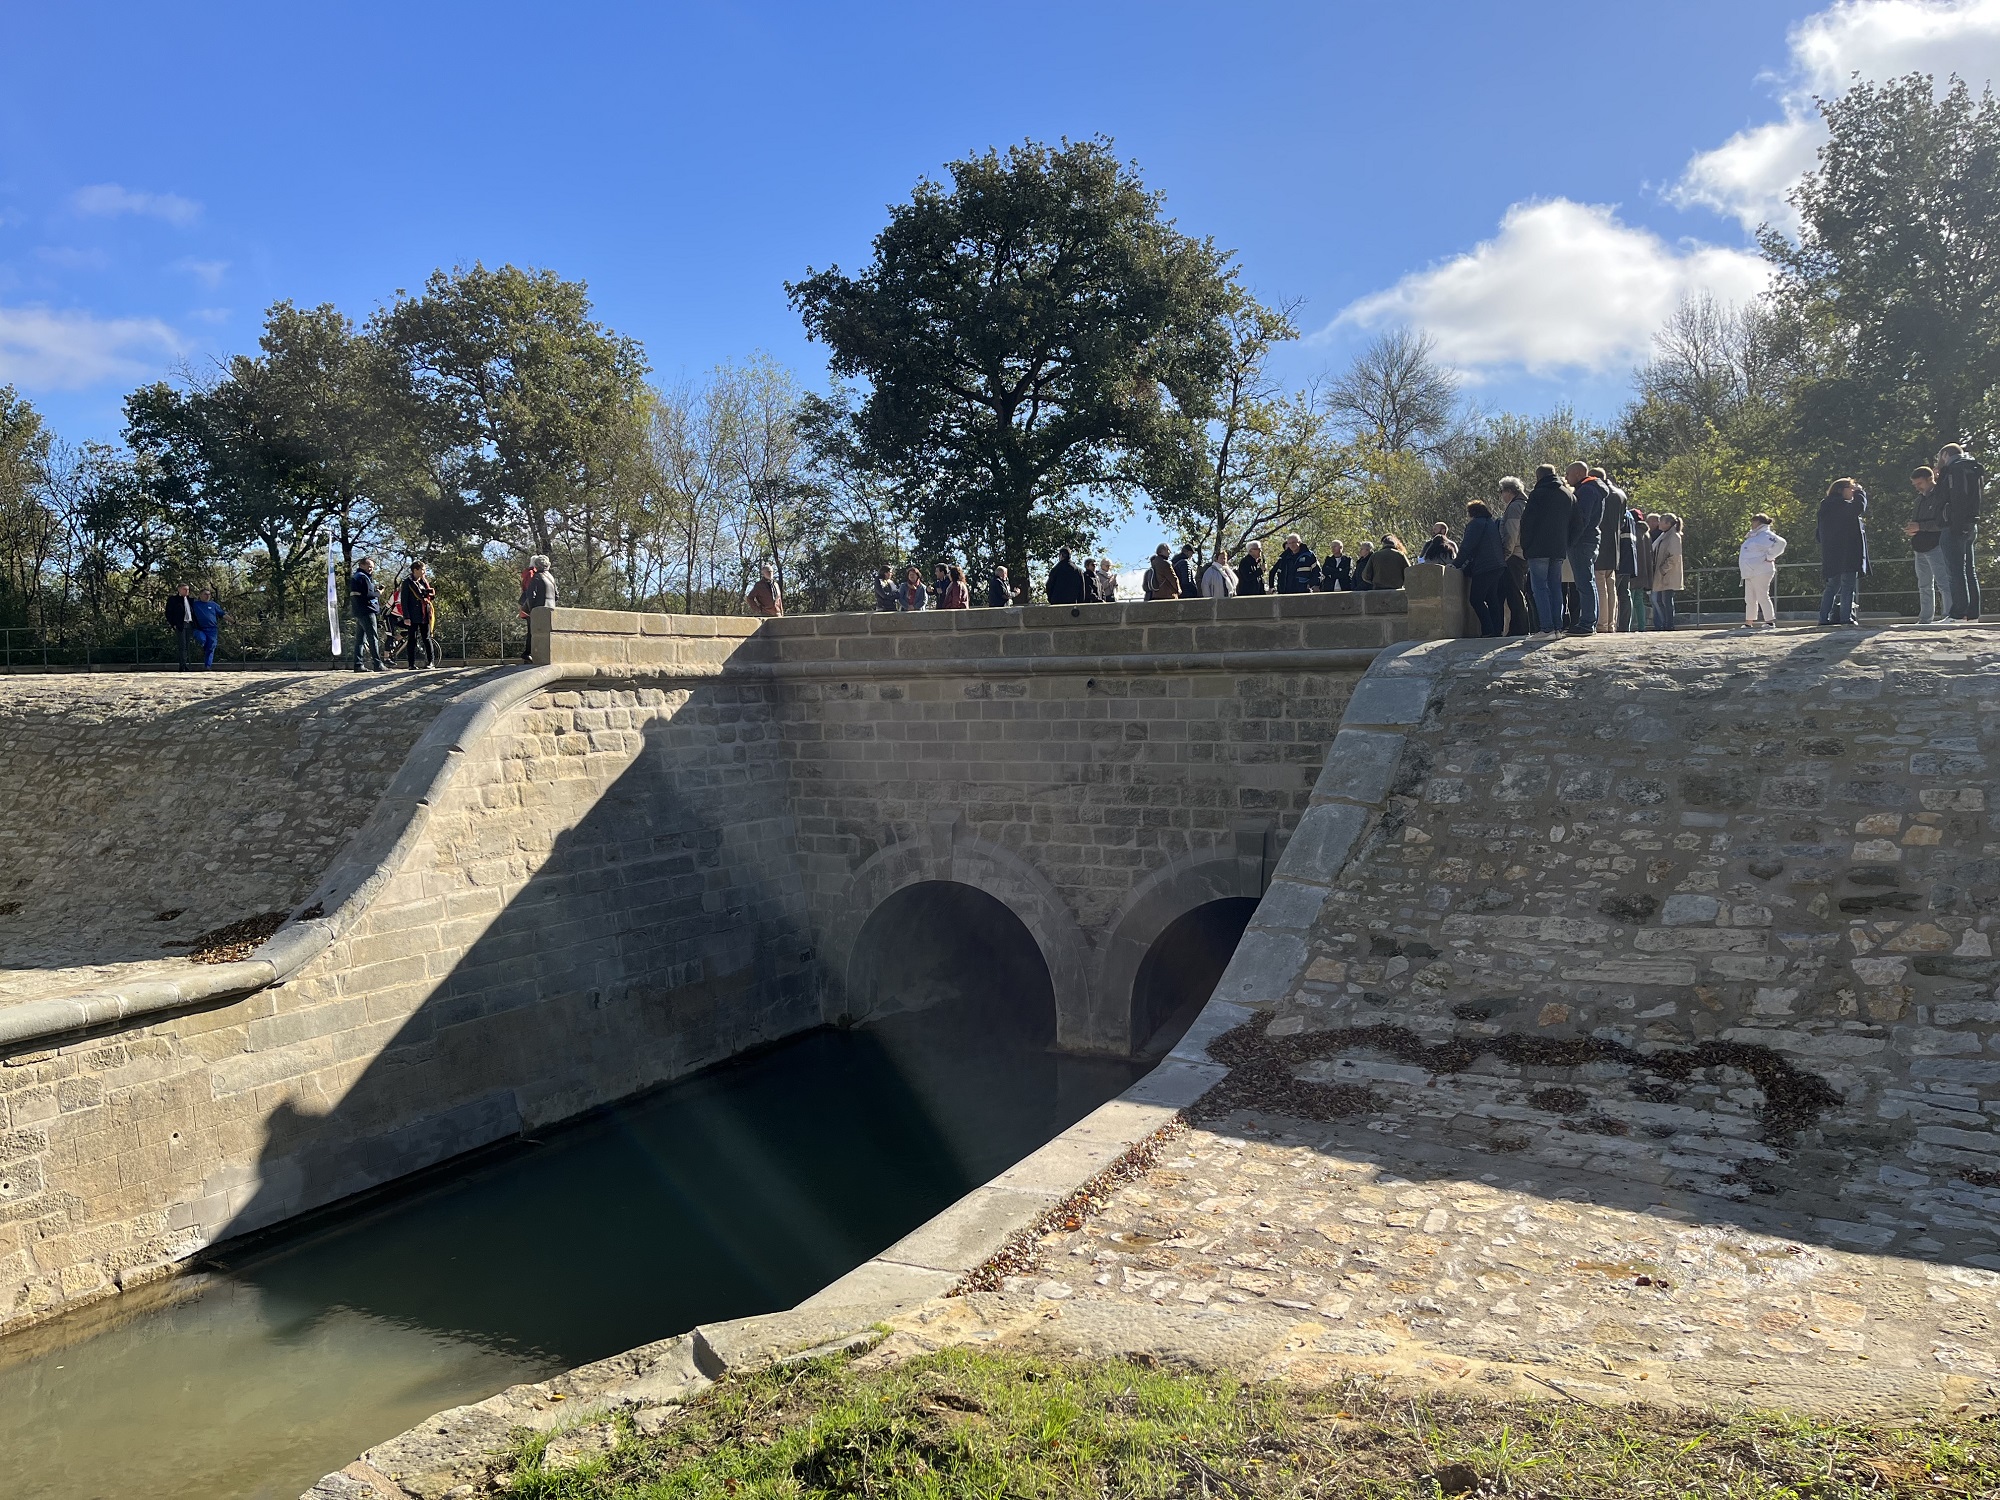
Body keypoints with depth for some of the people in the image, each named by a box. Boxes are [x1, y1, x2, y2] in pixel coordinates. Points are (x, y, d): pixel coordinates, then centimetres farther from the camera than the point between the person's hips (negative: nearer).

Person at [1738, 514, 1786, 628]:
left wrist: (1769, 557, -20)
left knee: (1762, 597, -9)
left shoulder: (1766, 535, -10)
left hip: (1761, 572, -10)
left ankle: (1770, 621, -6)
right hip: (1750, 573, 10)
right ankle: (1749, 623, 18)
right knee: (1749, 599, 12)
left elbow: (1780, 542, -26)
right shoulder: (1753, 536, 20)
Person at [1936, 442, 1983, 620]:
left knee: (1956, 571, -10)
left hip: (1957, 526, -9)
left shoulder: (1955, 468, -8)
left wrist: (1955, 526, -23)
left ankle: (1958, 614, -14)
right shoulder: (1973, 468, 21)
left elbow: (1957, 498, -18)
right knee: (1970, 570, 9)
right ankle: (1972, 613, 9)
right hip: (1971, 526, 9)